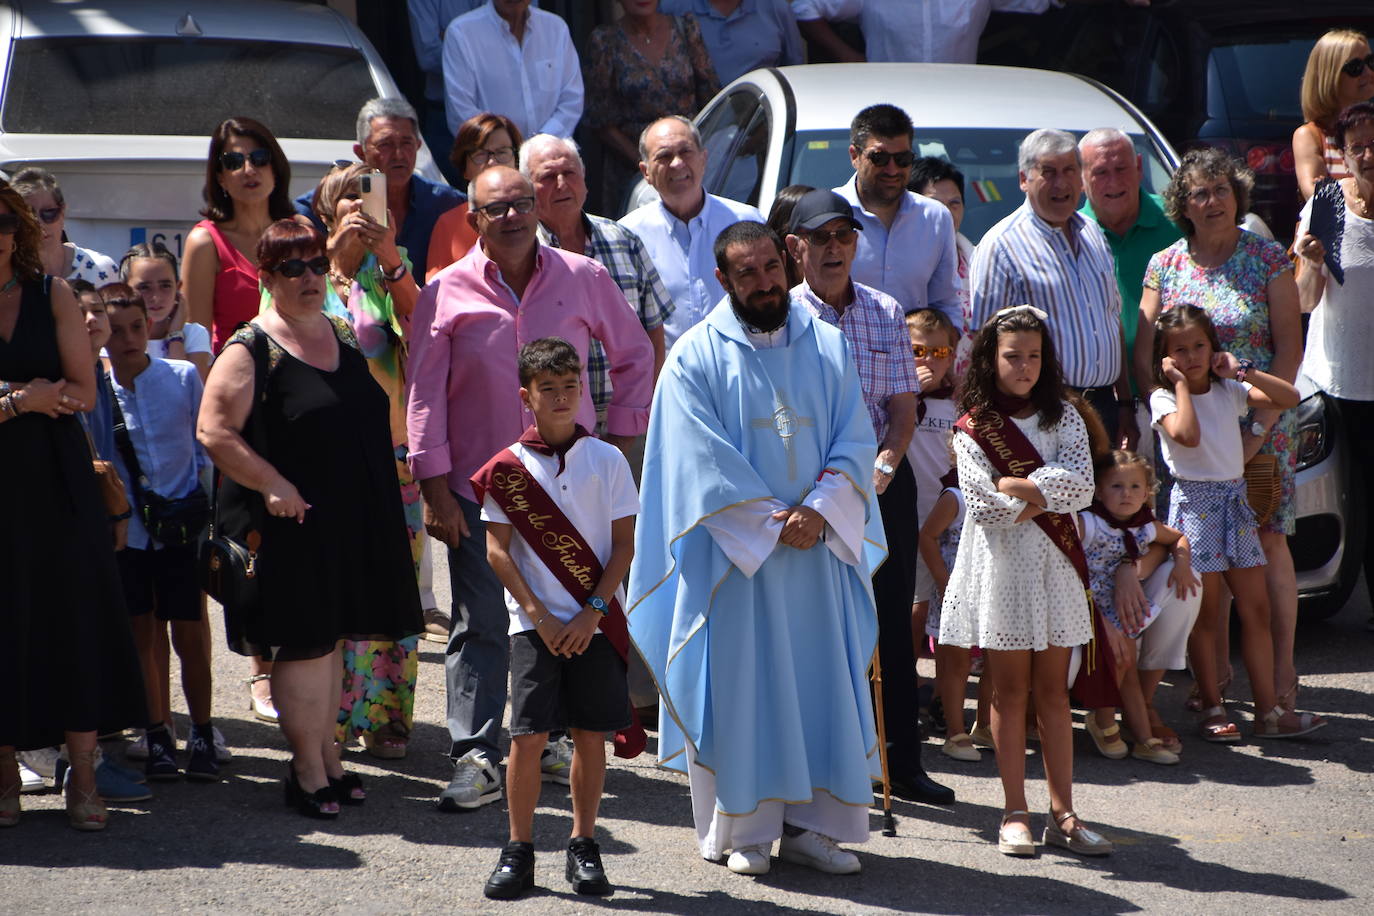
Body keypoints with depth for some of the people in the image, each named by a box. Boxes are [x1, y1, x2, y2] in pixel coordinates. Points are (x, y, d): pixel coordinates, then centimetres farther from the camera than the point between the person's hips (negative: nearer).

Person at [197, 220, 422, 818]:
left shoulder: (347, 337, 12)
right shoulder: (251, 351, -8)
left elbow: (374, 416, 25)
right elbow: (214, 431, -14)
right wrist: (272, 484, -20)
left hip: (351, 521, 6)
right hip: (291, 522, -6)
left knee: (331, 641, 13)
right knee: (304, 644, -4)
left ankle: (327, 758, 22)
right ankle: (308, 770, 3)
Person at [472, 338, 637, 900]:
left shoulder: (606, 460, 2)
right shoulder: (508, 467, 0)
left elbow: (624, 545, 2)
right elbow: (498, 550, 0)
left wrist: (593, 612, -8)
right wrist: (539, 616, -8)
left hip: (596, 623, 1)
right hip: (535, 624, -1)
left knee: (590, 735, 3)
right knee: (528, 735, -6)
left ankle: (583, 846, 16)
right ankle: (519, 849, 5)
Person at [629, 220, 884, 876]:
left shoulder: (829, 347, 8)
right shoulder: (697, 356, -2)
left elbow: (856, 442, 3)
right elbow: (705, 461, -9)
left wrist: (819, 510, -13)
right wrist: (771, 522, -14)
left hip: (820, 551, 3)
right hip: (732, 552, -3)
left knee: (823, 682, 3)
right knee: (739, 685, -1)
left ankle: (809, 824, 11)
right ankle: (741, 831, 8)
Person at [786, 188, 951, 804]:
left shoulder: (886, 314, 8)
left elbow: (903, 406, 6)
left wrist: (882, 465, -13)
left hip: (884, 481, 4)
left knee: (893, 621, 6)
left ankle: (904, 762, 13)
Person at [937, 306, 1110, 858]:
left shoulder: (1063, 418, 8)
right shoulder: (972, 428, -1)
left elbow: (1082, 486, -7)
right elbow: (983, 502, -13)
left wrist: (1018, 486, -13)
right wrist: (1046, 498, -10)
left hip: (1053, 564, 3)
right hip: (1001, 564, -2)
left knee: (1053, 691, 5)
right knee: (1011, 691, 1)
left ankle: (1062, 813, 6)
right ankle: (1015, 813, 6)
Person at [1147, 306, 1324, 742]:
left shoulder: (1229, 391, 10)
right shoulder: (1163, 398, -5)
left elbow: (1289, 397, 4)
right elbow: (1186, 434, -25)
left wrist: (1243, 371, -2)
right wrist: (1180, 383, -15)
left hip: (1235, 499, 5)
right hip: (1195, 503, -5)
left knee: (1257, 610, 3)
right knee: (1205, 615, -1)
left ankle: (1269, 710, 5)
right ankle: (1212, 710, 7)